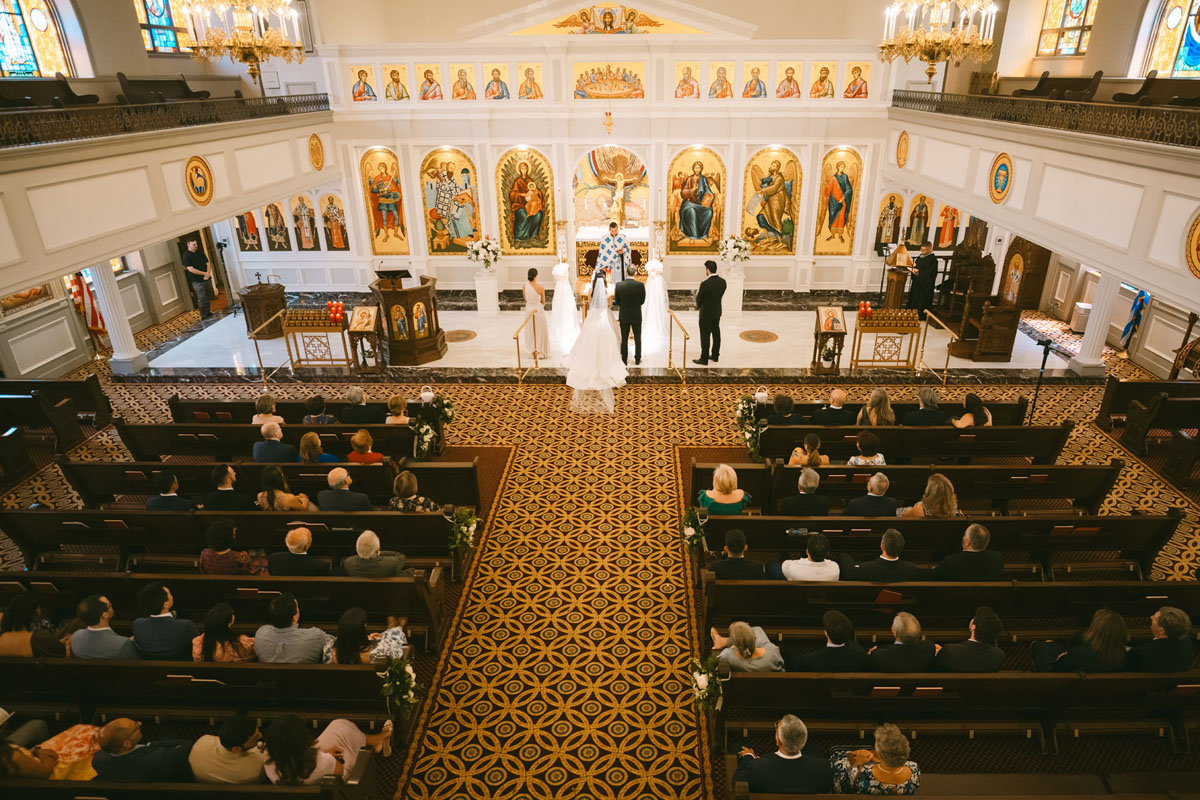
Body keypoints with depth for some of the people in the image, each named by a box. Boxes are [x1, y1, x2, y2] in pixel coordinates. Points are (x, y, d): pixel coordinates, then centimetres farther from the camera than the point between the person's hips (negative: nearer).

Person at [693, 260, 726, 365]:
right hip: (717, 312, 6)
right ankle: (715, 356, 29)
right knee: (716, 333, 17)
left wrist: (697, 307, 8)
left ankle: (704, 359, 11)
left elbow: (699, 299, -14)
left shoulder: (705, 284, -25)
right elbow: (720, 295, 4)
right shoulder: (722, 281, -5)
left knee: (705, 336, 3)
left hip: (706, 313, -6)